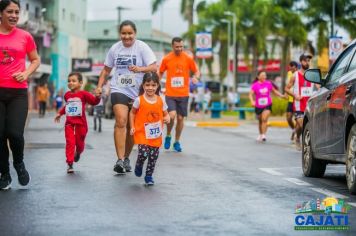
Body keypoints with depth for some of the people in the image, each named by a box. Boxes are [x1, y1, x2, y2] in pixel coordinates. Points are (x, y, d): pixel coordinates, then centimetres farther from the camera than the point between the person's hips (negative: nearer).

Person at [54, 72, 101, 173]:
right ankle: (70, 164, -5)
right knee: (70, 143, -6)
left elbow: (94, 101, -12)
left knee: (79, 142, 11)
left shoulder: (83, 94, -7)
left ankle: (78, 153, 46)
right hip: (69, 123, 2)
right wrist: (60, 113, 23)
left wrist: (98, 96, -31)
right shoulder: (67, 95, 7)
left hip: (80, 123, -2)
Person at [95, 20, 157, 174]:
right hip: (119, 91, 0)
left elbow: (154, 67, -11)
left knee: (132, 127, 11)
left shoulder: (142, 47, -5)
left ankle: (126, 158, 29)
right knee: (121, 121, -21)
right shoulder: (115, 48, 5)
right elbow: (106, 69, 16)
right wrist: (99, 86, 5)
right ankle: (120, 160, -26)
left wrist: (140, 69, -29)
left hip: (137, 93, 0)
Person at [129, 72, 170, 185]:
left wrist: (167, 118, -14)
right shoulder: (139, 100, -7)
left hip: (156, 135, 3)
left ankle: (149, 176, 23)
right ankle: (139, 165, 16)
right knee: (144, 153, -18)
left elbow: (165, 114, 10)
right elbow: (132, 113, 5)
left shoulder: (161, 100, 0)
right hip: (142, 133, -3)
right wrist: (132, 127, -2)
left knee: (153, 156, 6)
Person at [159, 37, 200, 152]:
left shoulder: (188, 58, 0)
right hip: (170, 94, -1)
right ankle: (168, 136, 8)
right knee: (172, 116, -18)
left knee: (180, 118, 5)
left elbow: (196, 71, 7)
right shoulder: (166, 59, 1)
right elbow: (160, 73, 14)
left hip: (183, 94, 1)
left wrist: (195, 77, -15)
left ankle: (177, 142, 22)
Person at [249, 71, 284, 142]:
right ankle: (260, 134, 36)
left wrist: (282, 95, 5)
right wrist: (252, 101, -35)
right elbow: (251, 94, -17)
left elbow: (274, 91, 14)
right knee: (260, 121, 16)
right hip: (258, 106, 1)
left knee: (264, 119, -19)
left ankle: (264, 135, -21)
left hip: (267, 105, 0)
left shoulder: (268, 83, -1)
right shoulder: (255, 85, -8)